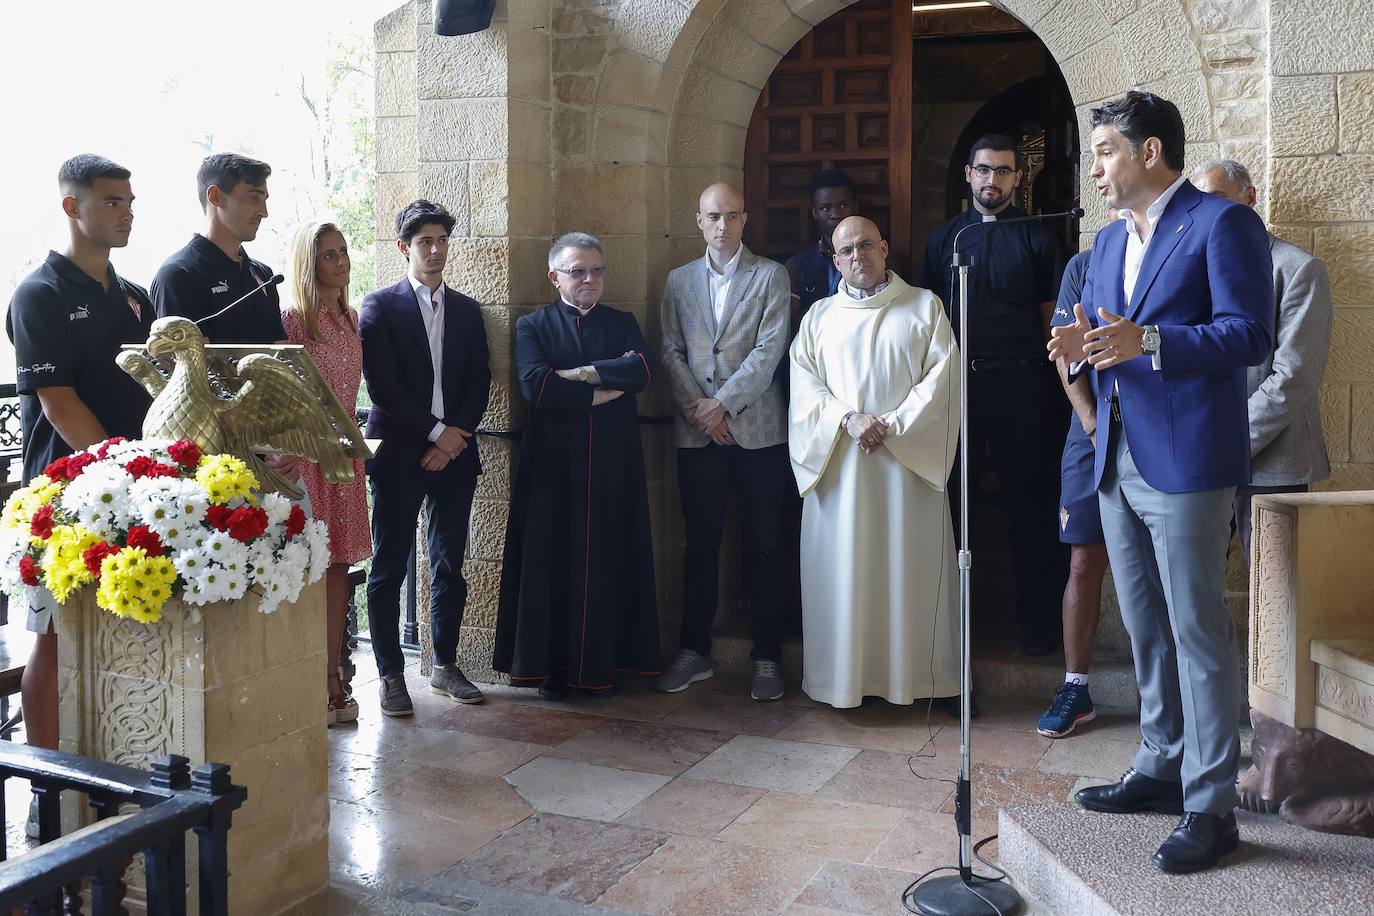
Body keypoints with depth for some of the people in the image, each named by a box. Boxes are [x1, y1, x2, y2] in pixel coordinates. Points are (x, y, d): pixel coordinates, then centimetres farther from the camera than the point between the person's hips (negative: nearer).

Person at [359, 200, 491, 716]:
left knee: (450, 566, 9)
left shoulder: (466, 311, 14)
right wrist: (437, 432, -11)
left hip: (453, 453, 4)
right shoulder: (379, 307, 1)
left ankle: (445, 667, 20)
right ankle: (391, 675, 7)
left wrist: (455, 439, -5)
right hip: (398, 454, -4)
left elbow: (479, 383, 9)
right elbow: (382, 384, -8)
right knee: (388, 569, -1)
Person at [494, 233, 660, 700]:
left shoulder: (623, 324, 13)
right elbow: (535, 385, -12)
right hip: (554, 461, -2)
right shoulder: (533, 326, 6)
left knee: (607, 560, 2)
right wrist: (603, 393, -11)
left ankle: (600, 666, 12)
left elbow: (644, 370, -6)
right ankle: (550, 666, 9)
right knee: (553, 559, 0)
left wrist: (583, 373, -12)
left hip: (612, 462, 2)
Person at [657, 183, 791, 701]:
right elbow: (671, 352, 6)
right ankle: (695, 652, 17)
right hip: (697, 433, 2)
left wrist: (723, 403, -12)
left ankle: (767, 657, 9)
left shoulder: (771, 276, 4)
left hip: (758, 429, -2)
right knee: (700, 545, 7)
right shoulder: (679, 281, 13)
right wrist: (699, 409, -7)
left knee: (765, 547, 2)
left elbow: (769, 349, -6)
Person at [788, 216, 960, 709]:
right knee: (841, 566, 1)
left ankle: (915, 672, 9)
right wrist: (848, 418, -12)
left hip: (907, 459, -1)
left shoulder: (924, 306, 7)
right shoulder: (820, 316, 13)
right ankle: (842, 673, 8)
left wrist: (893, 425, -11)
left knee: (911, 565, 0)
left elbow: (942, 376, -1)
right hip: (838, 460, 1)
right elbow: (804, 382, 3)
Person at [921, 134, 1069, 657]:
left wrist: (1044, 375, -4)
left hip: (1020, 384, -2)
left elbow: (1051, 318, 5)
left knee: (1028, 500, 3)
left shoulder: (1036, 238, 5)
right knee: (950, 496, 4)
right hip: (958, 380, 2)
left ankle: (1037, 618, 12)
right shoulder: (944, 238, 11)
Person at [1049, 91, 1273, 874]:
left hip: (1186, 459, -8)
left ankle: (1210, 807, 5)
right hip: (1119, 459, 8)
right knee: (1146, 628, 16)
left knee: (1198, 631, -3)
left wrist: (1146, 343, -26)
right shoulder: (1111, 239, 17)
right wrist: (1081, 348, -3)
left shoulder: (1222, 222, -8)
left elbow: (1251, 335, -16)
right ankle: (1161, 767, 29)